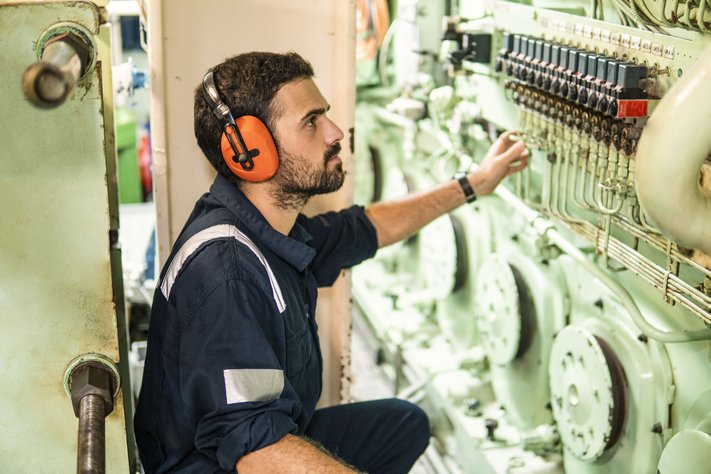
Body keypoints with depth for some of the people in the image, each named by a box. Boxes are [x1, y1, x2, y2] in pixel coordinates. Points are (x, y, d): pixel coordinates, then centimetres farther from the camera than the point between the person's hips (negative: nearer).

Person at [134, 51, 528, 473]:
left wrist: (472, 185, 25)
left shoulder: (274, 228, -1)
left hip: (276, 434, 10)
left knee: (405, 422, 21)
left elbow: (365, 227, 19)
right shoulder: (225, 269, -31)